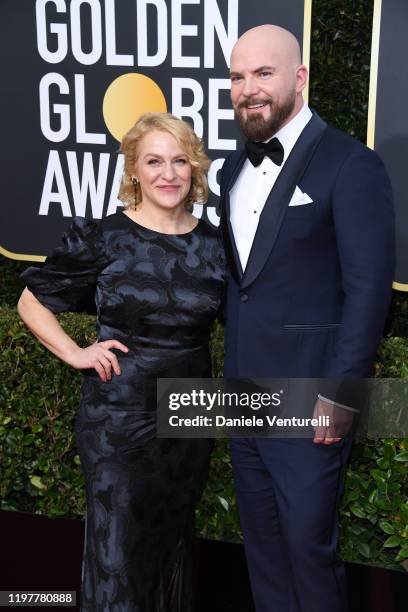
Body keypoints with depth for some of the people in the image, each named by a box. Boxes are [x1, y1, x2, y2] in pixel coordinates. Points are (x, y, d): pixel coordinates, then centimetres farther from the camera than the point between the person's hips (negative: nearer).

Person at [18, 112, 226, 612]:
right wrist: (75, 354, -8)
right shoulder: (101, 238, -7)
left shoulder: (213, 246, 2)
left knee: (174, 541, 18)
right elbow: (32, 303, 2)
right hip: (119, 415, -3)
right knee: (118, 547, 4)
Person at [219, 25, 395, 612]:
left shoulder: (350, 164, -11)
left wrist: (340, 391, -17)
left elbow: (369, 288, -15)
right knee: (261, 538, 18)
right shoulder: (235, 167, 11)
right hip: (244, 394, 7)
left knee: (308, 542, 4)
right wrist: (232, 369, 10)